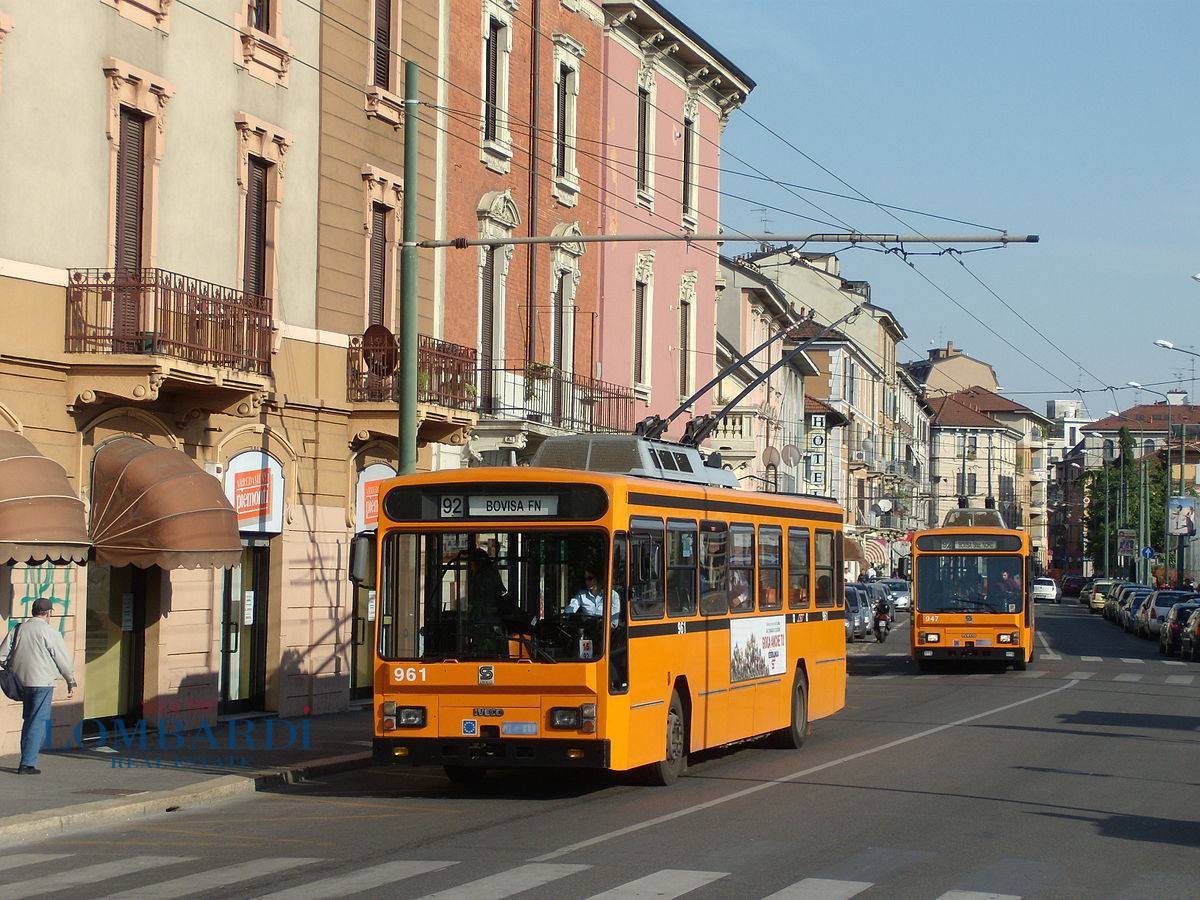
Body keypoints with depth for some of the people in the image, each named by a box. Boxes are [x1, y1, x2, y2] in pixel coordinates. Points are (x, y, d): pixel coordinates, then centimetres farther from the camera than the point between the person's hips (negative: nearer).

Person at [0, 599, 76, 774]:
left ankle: (27, 761, 18)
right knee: (38, 722, -3)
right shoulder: (49, 631, -8)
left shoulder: (18, 629, 9)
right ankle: (27, 763, -8)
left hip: (21, 681, 6)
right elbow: (63, 659, -4)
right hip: (42, 682, -6)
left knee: (29, 720, 18)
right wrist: (71, 682, 6)